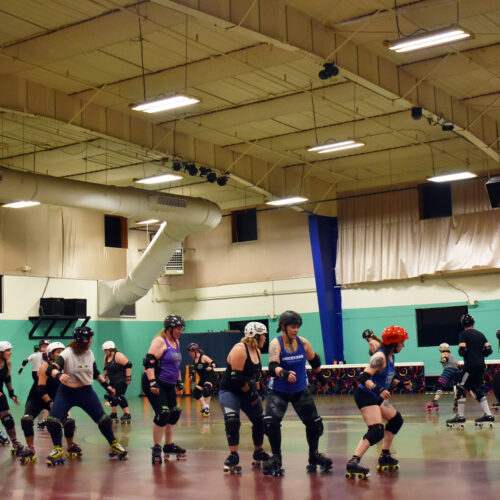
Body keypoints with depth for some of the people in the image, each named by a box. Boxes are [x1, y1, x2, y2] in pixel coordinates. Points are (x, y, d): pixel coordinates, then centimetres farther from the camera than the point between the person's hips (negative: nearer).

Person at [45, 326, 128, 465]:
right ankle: (58, 451, 4)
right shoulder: (68, 353, -17)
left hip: (86, 392, 4)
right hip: (66, 392, -3)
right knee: (53, 420, -18)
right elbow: (51, 369, -29)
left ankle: (114, 445, 26)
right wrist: (59, 375, -51)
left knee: (104, 420, 2)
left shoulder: (89, 353, -1)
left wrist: (106, 385, 15)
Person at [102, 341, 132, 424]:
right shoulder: (106, 358, 10)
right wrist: (106, 376, 16)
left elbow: (128, 365, -19)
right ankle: (114, 415, 20)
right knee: (111, 396, 9)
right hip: (113, 381, 9)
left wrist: (128, 378, -21)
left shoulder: (118, 356, -16)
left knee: (119, 397, -15)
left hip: (121, 380, -9)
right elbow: (106, 368, 27)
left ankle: (127, 415, -11)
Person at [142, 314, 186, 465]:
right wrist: (152, 383, -28)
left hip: (169, 385, 9)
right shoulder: (160, 341, -14)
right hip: (156, 385, -9)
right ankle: (156, 448, -6)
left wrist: (179, 381, 24)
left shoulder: (176, 342, 14)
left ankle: (169, 445, 24)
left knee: (174, 414, 10)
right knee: (162, 414, -15)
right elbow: (149, 362, -22)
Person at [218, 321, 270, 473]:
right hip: (229, 391, -8)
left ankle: (258, 454, 27)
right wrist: (251, 393, -18)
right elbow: (237, 377, -25)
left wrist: (254, 391, 5)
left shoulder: (257, 351, 6)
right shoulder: (239, 349, -22)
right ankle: (233, 457, -14)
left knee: (260, 421, 9)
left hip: (247, 392, 9)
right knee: (232, 421, -24)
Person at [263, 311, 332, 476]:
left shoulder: (303, 343, -6)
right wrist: (284, 373, -51)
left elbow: (314, 360, 13)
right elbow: (272, 367, -32)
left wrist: (319, 375, 25)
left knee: (315, 424, 4)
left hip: (301, 391, 3)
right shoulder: (275, 344, -17)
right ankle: (276, 459, 0)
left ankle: (314, 456, 29)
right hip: (278, 392, -3)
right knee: (270, 422, -21)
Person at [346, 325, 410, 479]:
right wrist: (379, 390, -38)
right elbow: (363, 378, -29)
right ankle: (353, 462, -28)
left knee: (396, 419, 24)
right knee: (376, 431, -22)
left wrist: (401, 384, 11)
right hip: (365, 396, -11)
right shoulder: (380, 357, -20)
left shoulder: (390, 357, 10)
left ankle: (385, 457, 32)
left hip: (377, 398, 11)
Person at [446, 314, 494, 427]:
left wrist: (461, 351, 9)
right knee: (477, 389, 16)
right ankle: (488, 414, 11)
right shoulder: (480, 334, 13)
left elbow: (462, 350, -14)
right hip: (481, 365, 7)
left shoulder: (463, 334, -4)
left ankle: (460, 416, -6)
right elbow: (488, 350, 6)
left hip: (470, 365, -7)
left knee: (460, 388, -2)